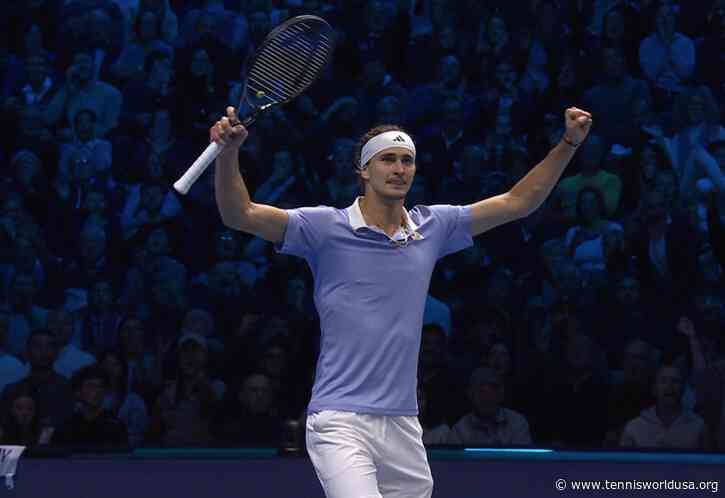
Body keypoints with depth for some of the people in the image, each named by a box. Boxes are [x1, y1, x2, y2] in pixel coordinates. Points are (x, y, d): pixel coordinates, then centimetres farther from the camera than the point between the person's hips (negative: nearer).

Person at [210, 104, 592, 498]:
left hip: (403, 427, 5)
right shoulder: (327, 228, -2)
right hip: (341, 423, -5)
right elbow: (241, 214, -10)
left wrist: (569, 143, 11)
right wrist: (228, 152, -26)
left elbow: (517, 202, 19)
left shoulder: (433, 228, 11)